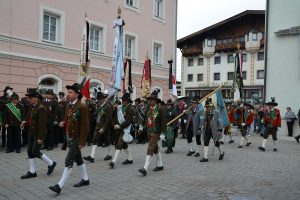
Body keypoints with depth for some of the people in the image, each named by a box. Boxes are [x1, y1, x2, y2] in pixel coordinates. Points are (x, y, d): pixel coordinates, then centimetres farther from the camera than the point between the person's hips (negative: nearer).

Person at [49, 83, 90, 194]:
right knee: (78, 159, 18)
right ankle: (85, 179, 32)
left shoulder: (82, 107, -18)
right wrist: (63, 123, -3)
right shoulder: (68, 105, 7)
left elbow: (85, 126, -18)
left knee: (68, 162, -6)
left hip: (77, 139, -8)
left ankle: (59, 186, 0)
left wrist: (82, 142, -19)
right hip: (69, 137, 9)